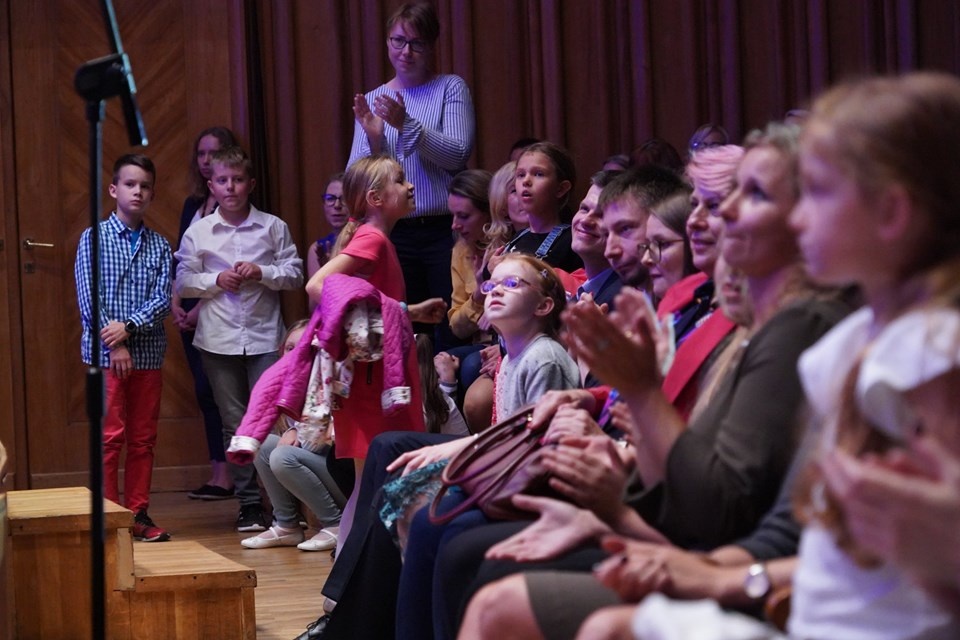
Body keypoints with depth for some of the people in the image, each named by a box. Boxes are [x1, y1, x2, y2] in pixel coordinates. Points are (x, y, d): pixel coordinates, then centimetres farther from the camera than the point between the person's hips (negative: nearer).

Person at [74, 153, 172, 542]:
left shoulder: (159, 245, 7)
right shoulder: (94, 238, -1)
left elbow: (163, 300, -1)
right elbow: (88, 299, -6)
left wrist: (129, 327, -16)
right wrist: (114, 345, -12)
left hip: (148, 353, 3)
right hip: (106, 353, -3)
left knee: (143, 439, 7)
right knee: (110, 438, -3)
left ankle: (138, 514, 14)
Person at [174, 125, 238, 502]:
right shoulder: (192, 205, 16)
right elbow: (180, 258, 14)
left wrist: (202, 307, -14)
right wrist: (176, 303, 1)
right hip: (192, 309, 7)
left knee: (216, 389, -8)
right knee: (205, 390, 5)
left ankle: (226, 474, -4)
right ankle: (219, 471, 8)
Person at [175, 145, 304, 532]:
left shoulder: (273, 227, 2)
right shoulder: (198, 232, 4)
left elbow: (295, 275, 3)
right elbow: (183, 282, 6)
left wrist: (261, 272, -12)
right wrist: (216, 280, -10)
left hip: (264, 336, -1)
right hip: (219, 339, 1)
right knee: (234, 423, 5)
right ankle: (248, 503, 12)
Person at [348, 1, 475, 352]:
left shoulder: (451, 88, 3)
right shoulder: (373, 101, 11)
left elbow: (458, 154, -11)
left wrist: (406, 125, -22)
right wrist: (373, 139, -13)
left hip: (444, 231, -3)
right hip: (395, 234, 3)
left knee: (452, 334, -5)